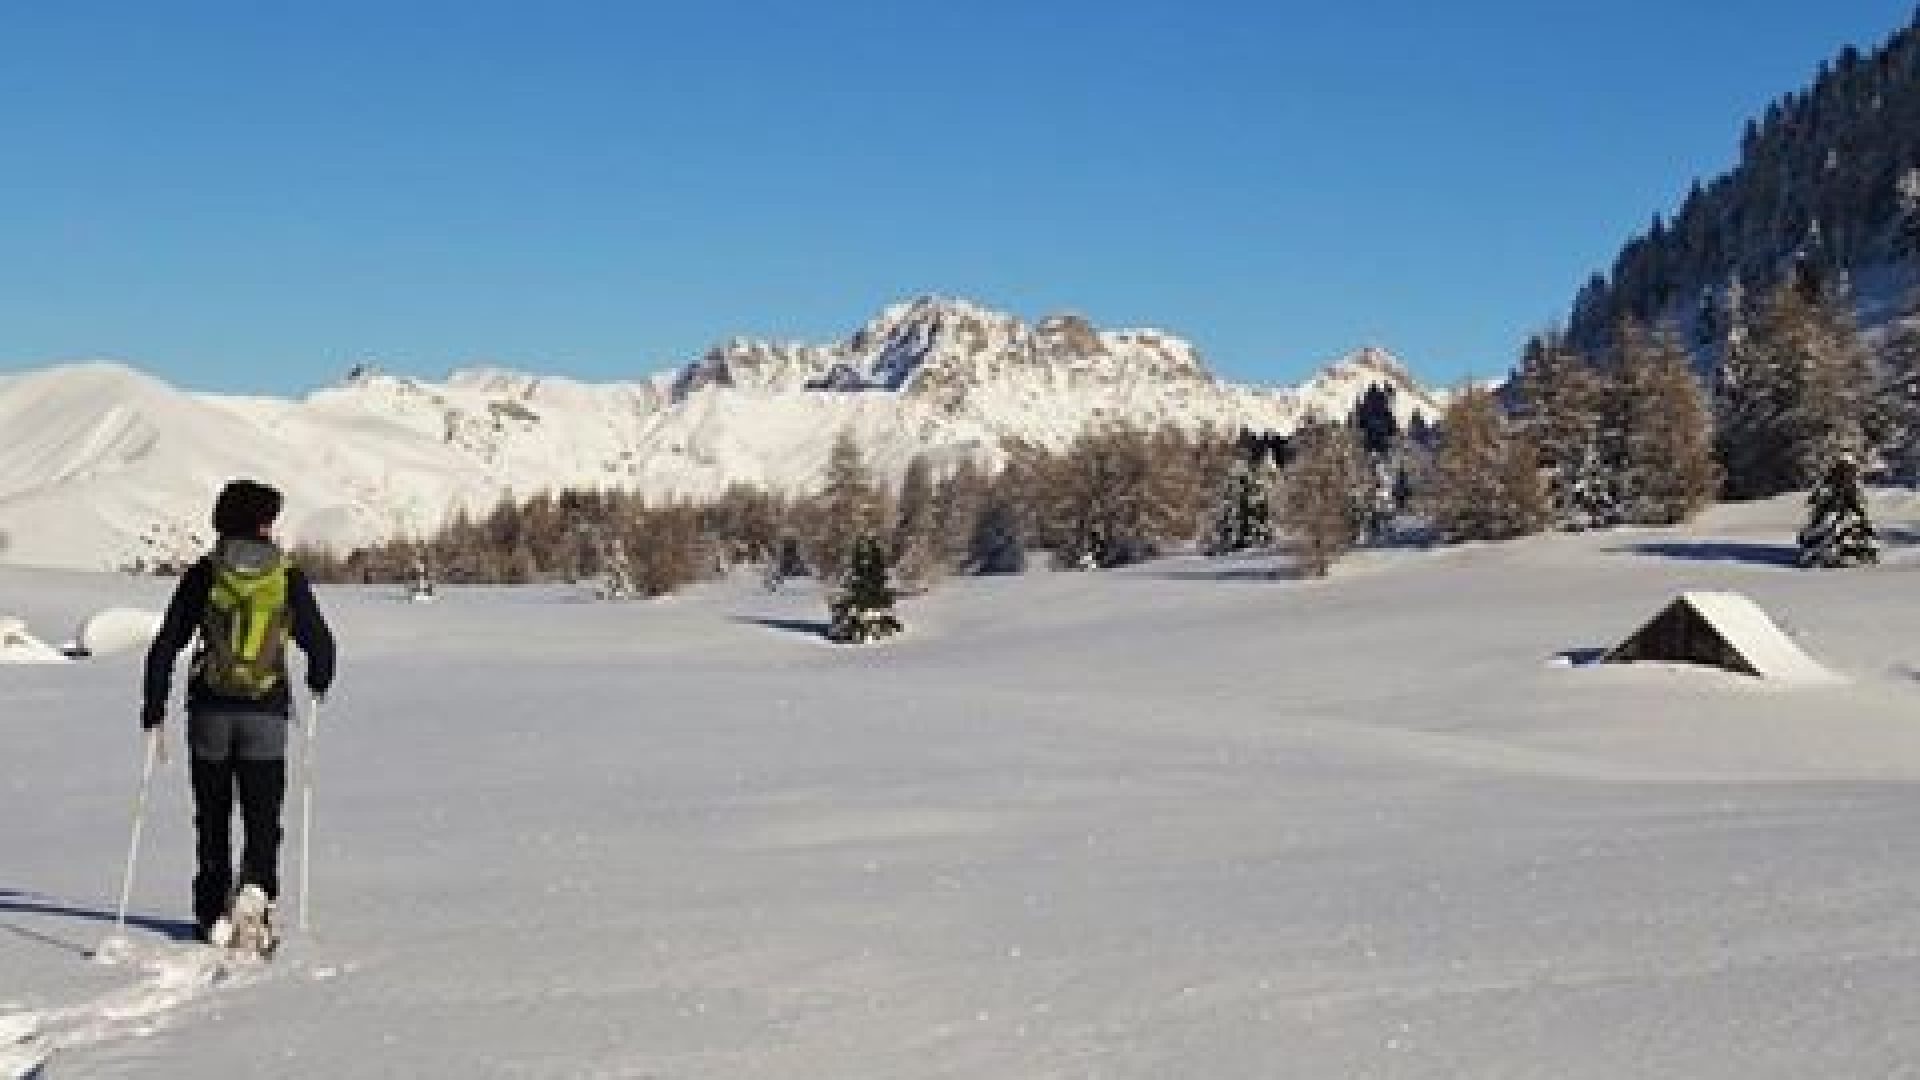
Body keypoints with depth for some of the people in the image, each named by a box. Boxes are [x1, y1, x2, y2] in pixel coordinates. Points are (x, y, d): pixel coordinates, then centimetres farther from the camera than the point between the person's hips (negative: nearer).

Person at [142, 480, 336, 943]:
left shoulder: (202, 575, 0)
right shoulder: (289, 578, -1)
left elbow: (165, 647, -2)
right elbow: (320, 644, 5)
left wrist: (154, 712, 5)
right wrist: (319, 684, 27)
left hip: (210, 711, 1)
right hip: (266, 713, -1)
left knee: (213, 818, 15)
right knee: (262, 820, 5)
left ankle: (213, 914, 18)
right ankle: (255, 888, -20)